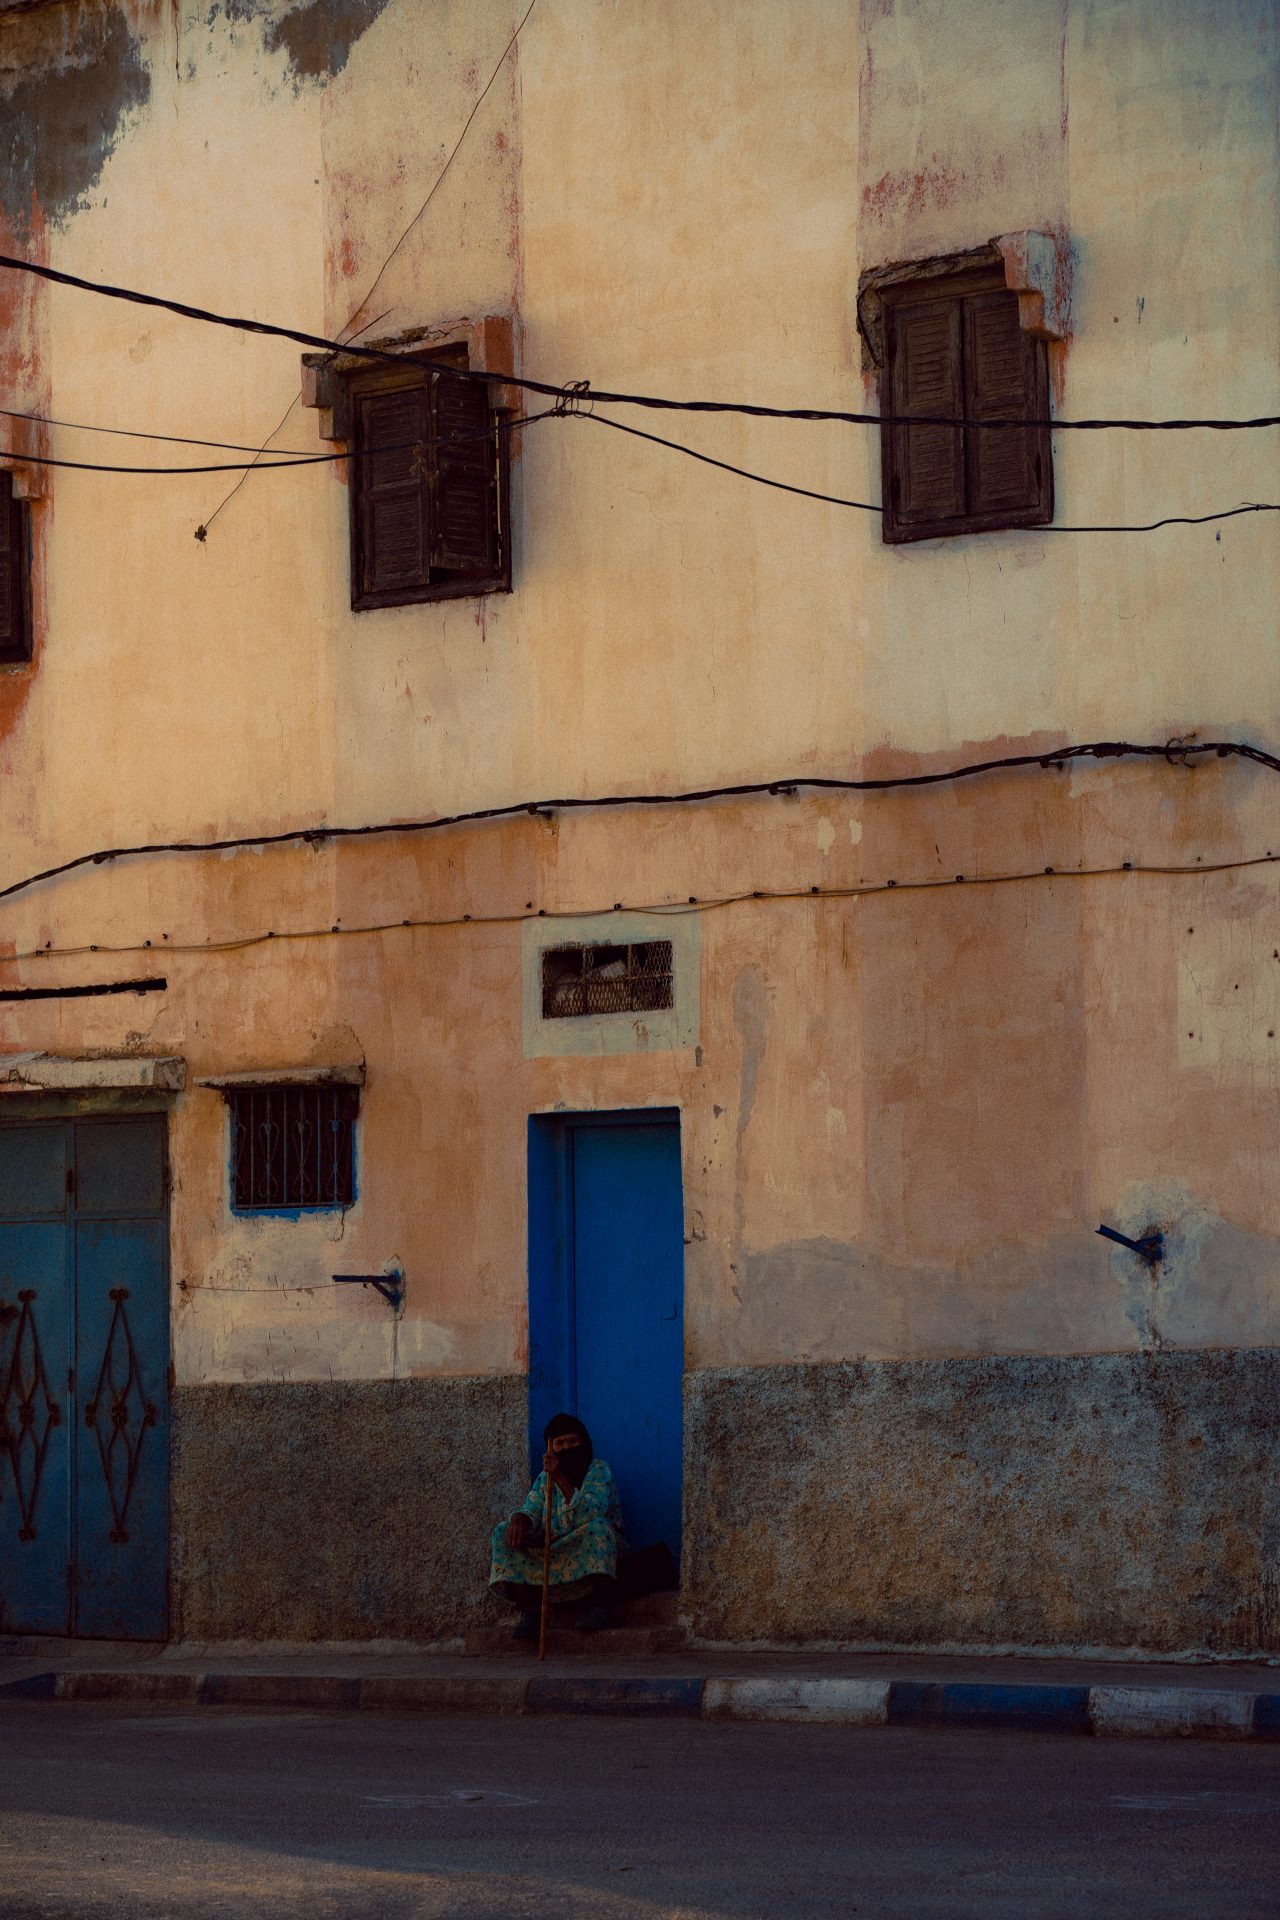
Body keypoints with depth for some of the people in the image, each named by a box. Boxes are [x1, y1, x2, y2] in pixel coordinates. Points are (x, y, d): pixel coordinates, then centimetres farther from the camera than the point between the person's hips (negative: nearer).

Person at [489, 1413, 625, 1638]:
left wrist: (561, 1480, -34)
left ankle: (600, 1606, -36)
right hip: (556, 1551, 5)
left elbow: (592, 1512, -23)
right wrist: (520, 1520, -27)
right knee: (504, 1532, -12)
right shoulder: (545, 1479, 11)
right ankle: (529, 1611, -24)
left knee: (598, 1527, -36)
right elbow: (531, 1511, -1)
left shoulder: (598, 1470, -5)